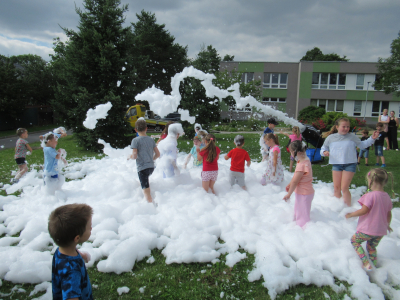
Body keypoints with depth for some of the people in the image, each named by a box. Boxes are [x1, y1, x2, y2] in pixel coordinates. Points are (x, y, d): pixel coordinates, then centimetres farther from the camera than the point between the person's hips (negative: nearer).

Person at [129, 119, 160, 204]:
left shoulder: (135, 140, -8)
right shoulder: (151, 140, 8)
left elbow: (134, 156, -14)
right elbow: (157, 154, 8)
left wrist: (130, 157, 8)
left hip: (142, 167, -7)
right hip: (151, 166, 7)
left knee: (146, 191, -8)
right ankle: (151, 202, 39)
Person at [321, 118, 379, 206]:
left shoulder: (352, 137, 4)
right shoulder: (331, 138, 4)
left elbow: (362, 145, 17)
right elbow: (324, 147, 14)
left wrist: (372, 138, 6)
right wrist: (324, 152, -8)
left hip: (349, 165, -2)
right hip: (336, 165, 2)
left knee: (344, 188, -7)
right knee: (336, 187, 9)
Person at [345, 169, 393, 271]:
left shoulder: (371, 195, -21)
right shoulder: (387, 196, 2)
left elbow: (364, 210, -23)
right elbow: (389, 213, 12)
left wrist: (351, 214, -9)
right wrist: (388, 225, 28)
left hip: (368, 229, -7)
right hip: (380, 231, 7)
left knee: (354, 240, 13)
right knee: (372, 247, 25)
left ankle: (366, 262, 2)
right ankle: (373, 266, 29)